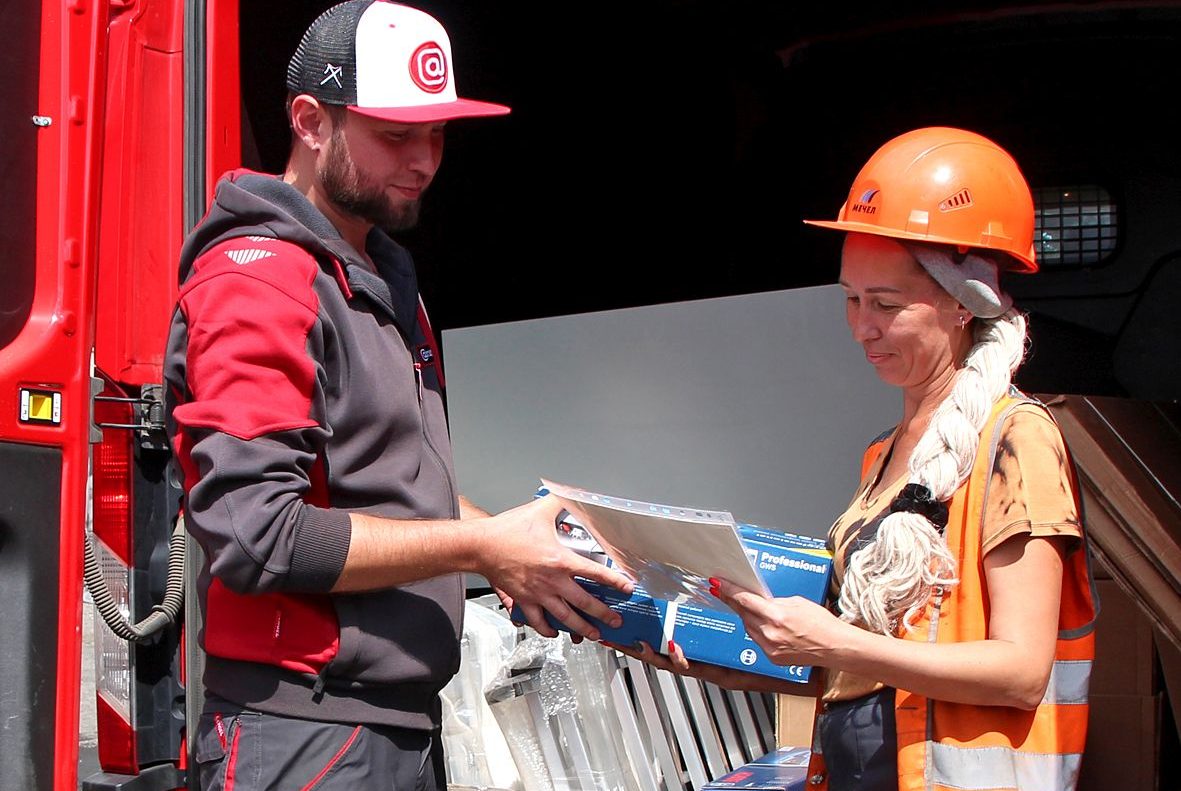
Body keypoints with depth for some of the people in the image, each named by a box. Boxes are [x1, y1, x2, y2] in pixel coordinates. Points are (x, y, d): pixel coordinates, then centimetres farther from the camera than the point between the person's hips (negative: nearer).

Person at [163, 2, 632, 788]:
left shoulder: (385, 276, 16)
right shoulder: (254, 279, -13)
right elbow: (257, 533, -22)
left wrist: (518, 550, 3)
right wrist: (481, 547, -18)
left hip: (407, 724, 9)